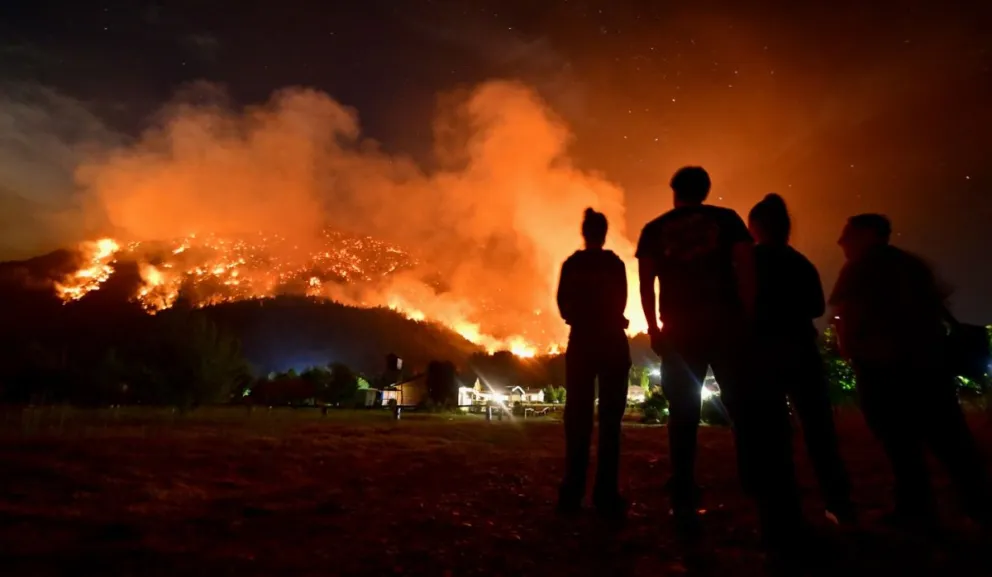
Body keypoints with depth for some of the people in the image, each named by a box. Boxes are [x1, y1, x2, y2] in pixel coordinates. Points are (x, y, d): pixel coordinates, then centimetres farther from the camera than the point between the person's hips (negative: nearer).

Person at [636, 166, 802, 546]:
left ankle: (686, 510, 7)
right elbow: (746, 266, -1)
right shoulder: (726, 218, 10)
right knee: (748, 411, 1)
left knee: (683, 418, 6)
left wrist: (654, 329, 5)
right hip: (726, 323, 0)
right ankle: (778, 514, -2)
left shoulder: (654, 230, 11)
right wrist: (748, 315, 2)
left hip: (680, 329, 1)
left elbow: (646, 282, 4)